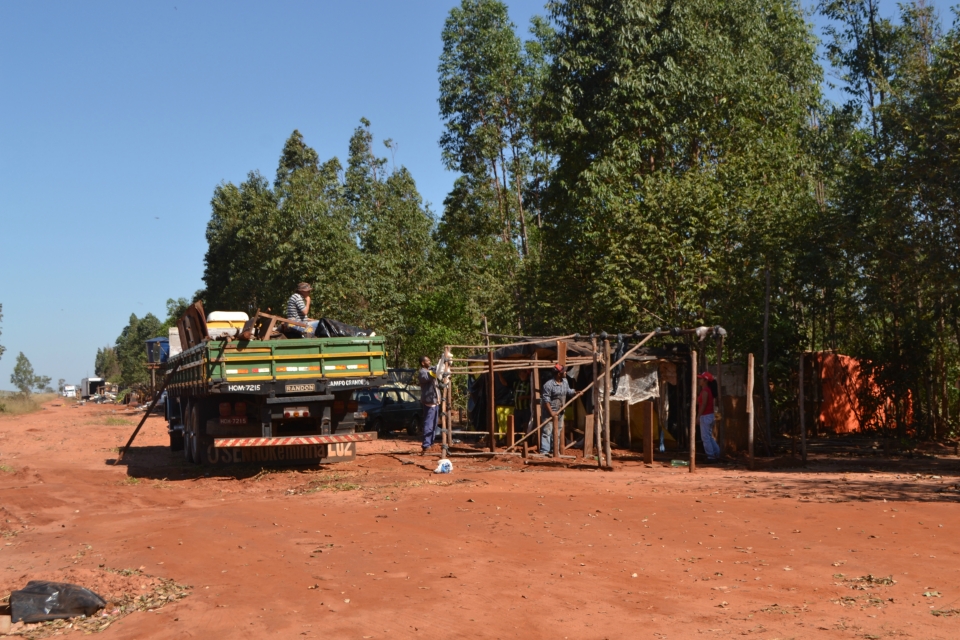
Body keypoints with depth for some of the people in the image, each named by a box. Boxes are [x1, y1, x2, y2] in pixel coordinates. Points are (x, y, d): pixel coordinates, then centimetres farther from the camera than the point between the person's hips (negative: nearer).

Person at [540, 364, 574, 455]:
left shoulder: (565, 382, 5)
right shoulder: (548, 385, -20)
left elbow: (568, 391, 23)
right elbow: (546, 400, -20)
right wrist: (551, 412, -22)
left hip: (560, 412, 8)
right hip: (550, 412, -8)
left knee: (558, 431, 14)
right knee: (547, 431, -7)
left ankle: (554, 449, 24)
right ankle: (544, 451, -6)